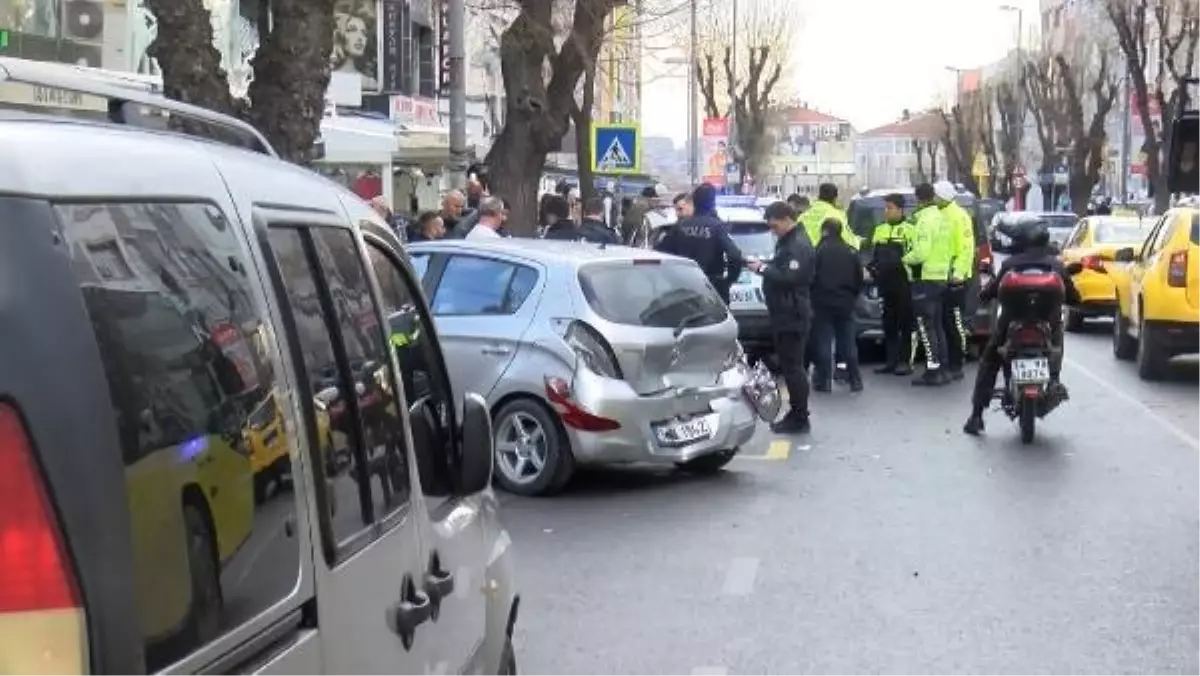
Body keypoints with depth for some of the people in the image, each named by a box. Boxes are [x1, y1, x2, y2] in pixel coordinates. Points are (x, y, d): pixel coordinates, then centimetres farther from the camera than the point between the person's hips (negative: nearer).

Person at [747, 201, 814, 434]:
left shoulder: (799, 245, -17)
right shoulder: (787, 241, 16)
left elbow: (788, 277, -25)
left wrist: (763, 269, -17)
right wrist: (763, 265, 8)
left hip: (793, 316, -10)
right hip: (784, 314, 11)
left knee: (792, 367, -7)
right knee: (790, 366, 14)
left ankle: (800, 419, -1)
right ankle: (795, 414, 21)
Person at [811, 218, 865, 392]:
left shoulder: (819, 251, -9)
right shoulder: (851, 252, 6)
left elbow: (811, 277, -10)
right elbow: (859, 280, 9)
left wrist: (813, 298, 6)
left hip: (824, 304, -4)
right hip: (845, 304, 4)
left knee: (823, 344, 1)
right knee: (848, 343, 9)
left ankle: (824, 381, 0)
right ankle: (855, 380, 11)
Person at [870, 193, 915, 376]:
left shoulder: (909, 230, -5)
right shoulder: (879, 230, 18)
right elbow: (874, 254, 25)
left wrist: (899, 263, -20)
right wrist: (873, 268, 10)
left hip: (903, 284, -7)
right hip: (885, 284, 7)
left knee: (905, 323, -2)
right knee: (889, 324, 10)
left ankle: (905, 361, 2)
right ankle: (891, 360, 15)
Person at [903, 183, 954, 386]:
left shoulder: (925, 221, -16)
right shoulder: (941, 219, 14)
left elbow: (921, 253, -23)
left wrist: (905, 259, -7)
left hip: (926, 279, -9)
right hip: (941, 277, 9)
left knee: (925, 326, -6)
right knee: (937, 326, 14)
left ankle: (933, 371, -9)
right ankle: (941, 369, 17)